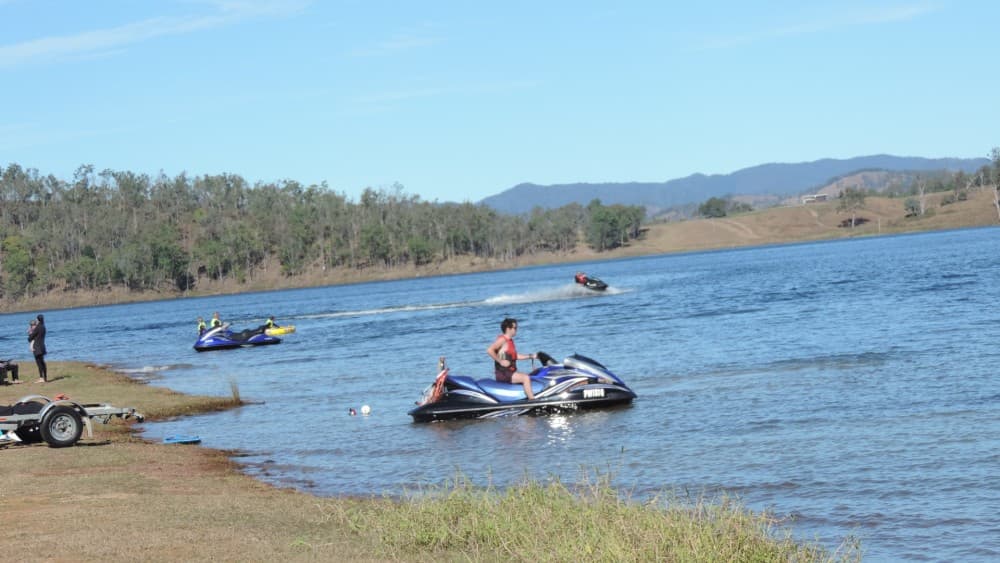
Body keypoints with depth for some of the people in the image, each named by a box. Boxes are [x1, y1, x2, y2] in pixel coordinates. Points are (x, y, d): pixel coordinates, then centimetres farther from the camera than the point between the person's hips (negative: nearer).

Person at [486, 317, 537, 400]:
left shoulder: (510, 340, 17)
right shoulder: (502, 339, -13)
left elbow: (515, 356, 24)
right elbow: (489, 350, -25)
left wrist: (530, 356, 17)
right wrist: (500, 361, -23)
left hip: (511, 372, 11)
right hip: (503, 373, -11)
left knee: (528, 377, 13)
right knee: (526, 378, -23)